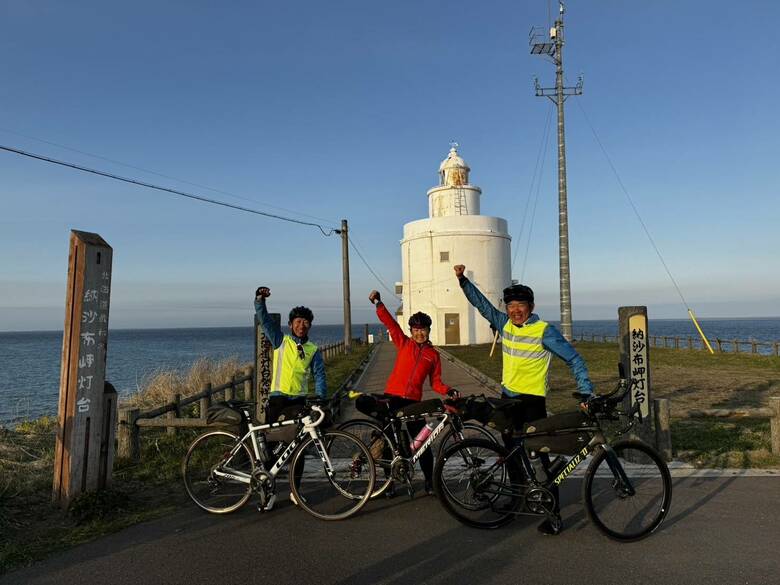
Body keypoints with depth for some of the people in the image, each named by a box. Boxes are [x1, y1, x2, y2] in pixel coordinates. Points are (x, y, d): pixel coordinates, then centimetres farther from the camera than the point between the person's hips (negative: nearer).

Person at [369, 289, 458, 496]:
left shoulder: (433, 354, 9)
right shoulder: (403, 343, 7)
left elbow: (435, 382, 7)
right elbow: (389, 322, -3)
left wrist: (448, 391, -11)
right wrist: (379, 303, -14)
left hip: (413, 401, 1)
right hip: (392, 397, 0)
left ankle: (429, 482, 15)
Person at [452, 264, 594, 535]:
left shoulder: (544, 330, -15)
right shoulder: (505, 324, 2)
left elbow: (573, 359, -13)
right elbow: (481, 303, 11)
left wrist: (586, 392, -21)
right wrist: (462, 279, 5)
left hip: (532, 400, -7)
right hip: (508, 397, 7)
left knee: (540, 456, -7)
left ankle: (554, 514, 2)